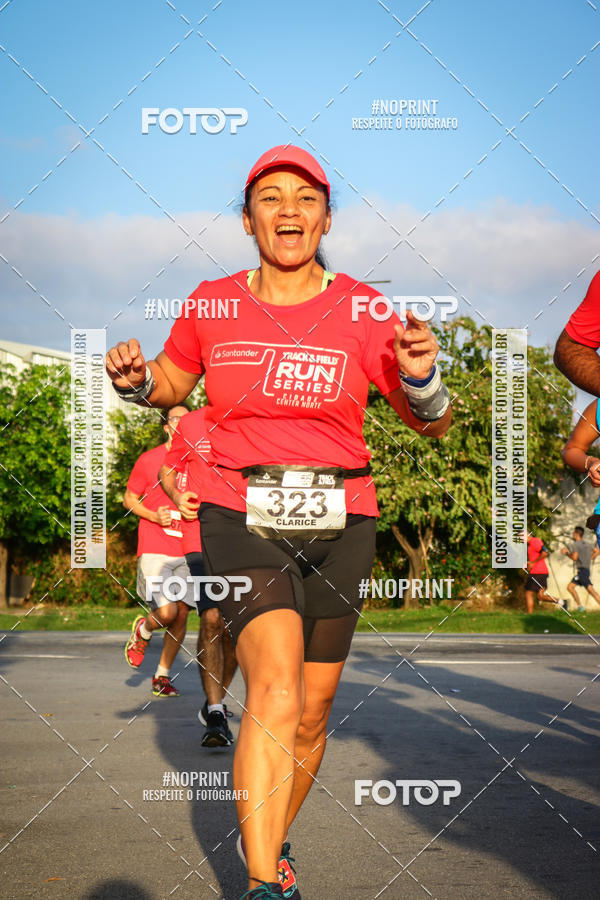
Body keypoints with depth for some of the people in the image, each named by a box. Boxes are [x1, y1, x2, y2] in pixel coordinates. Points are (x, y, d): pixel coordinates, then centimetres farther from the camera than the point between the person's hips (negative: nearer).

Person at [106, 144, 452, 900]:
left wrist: (422, 375, -18)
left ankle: (272, 839, 35)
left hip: (338, 525, 2)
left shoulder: (362, 310, -2)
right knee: (275, 690, -23)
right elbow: (173, 383, 19)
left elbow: (432, 424, 4)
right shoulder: (212, 304, 1)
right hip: (240, 517, -1)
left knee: (311, 713, 9)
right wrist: (135, 379, -3)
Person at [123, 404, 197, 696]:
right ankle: (142, 630, 20)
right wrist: (154, 516, -9)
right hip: (155, 550, -4)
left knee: (182, 613, 1)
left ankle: (162, 676, 16)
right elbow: (129, 499, 8)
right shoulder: (149, 459, 2)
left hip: (188, 552, 4)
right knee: (166, 612, -16)